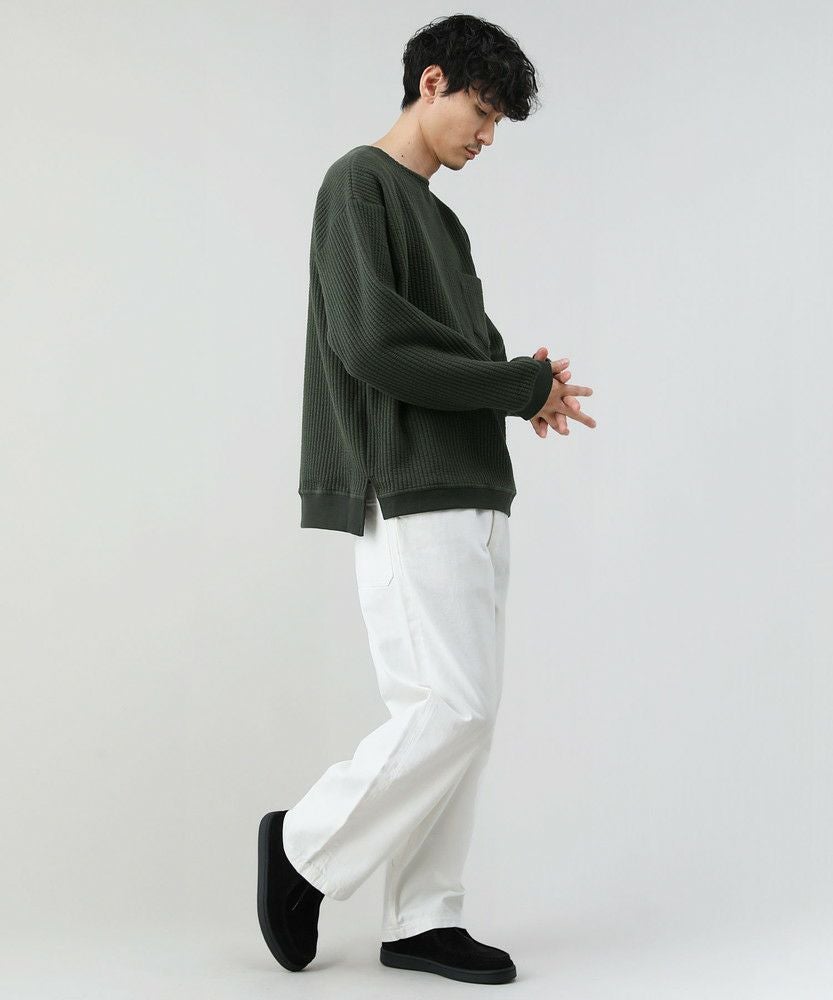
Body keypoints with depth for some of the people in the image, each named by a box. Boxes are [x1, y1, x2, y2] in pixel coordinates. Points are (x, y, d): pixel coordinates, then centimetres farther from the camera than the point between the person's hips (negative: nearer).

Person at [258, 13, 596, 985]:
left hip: (471, 494, 9)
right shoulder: (359, 184, -5)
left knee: (460, 713, 7)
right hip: (411, 499, -9)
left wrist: (526, 387, -3)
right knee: (452, 708, -11)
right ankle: (307, 845, 8)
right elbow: (371, 341, -17)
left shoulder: (439, 216, 22)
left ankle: (422, 920, 14)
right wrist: (522, 383, -10)